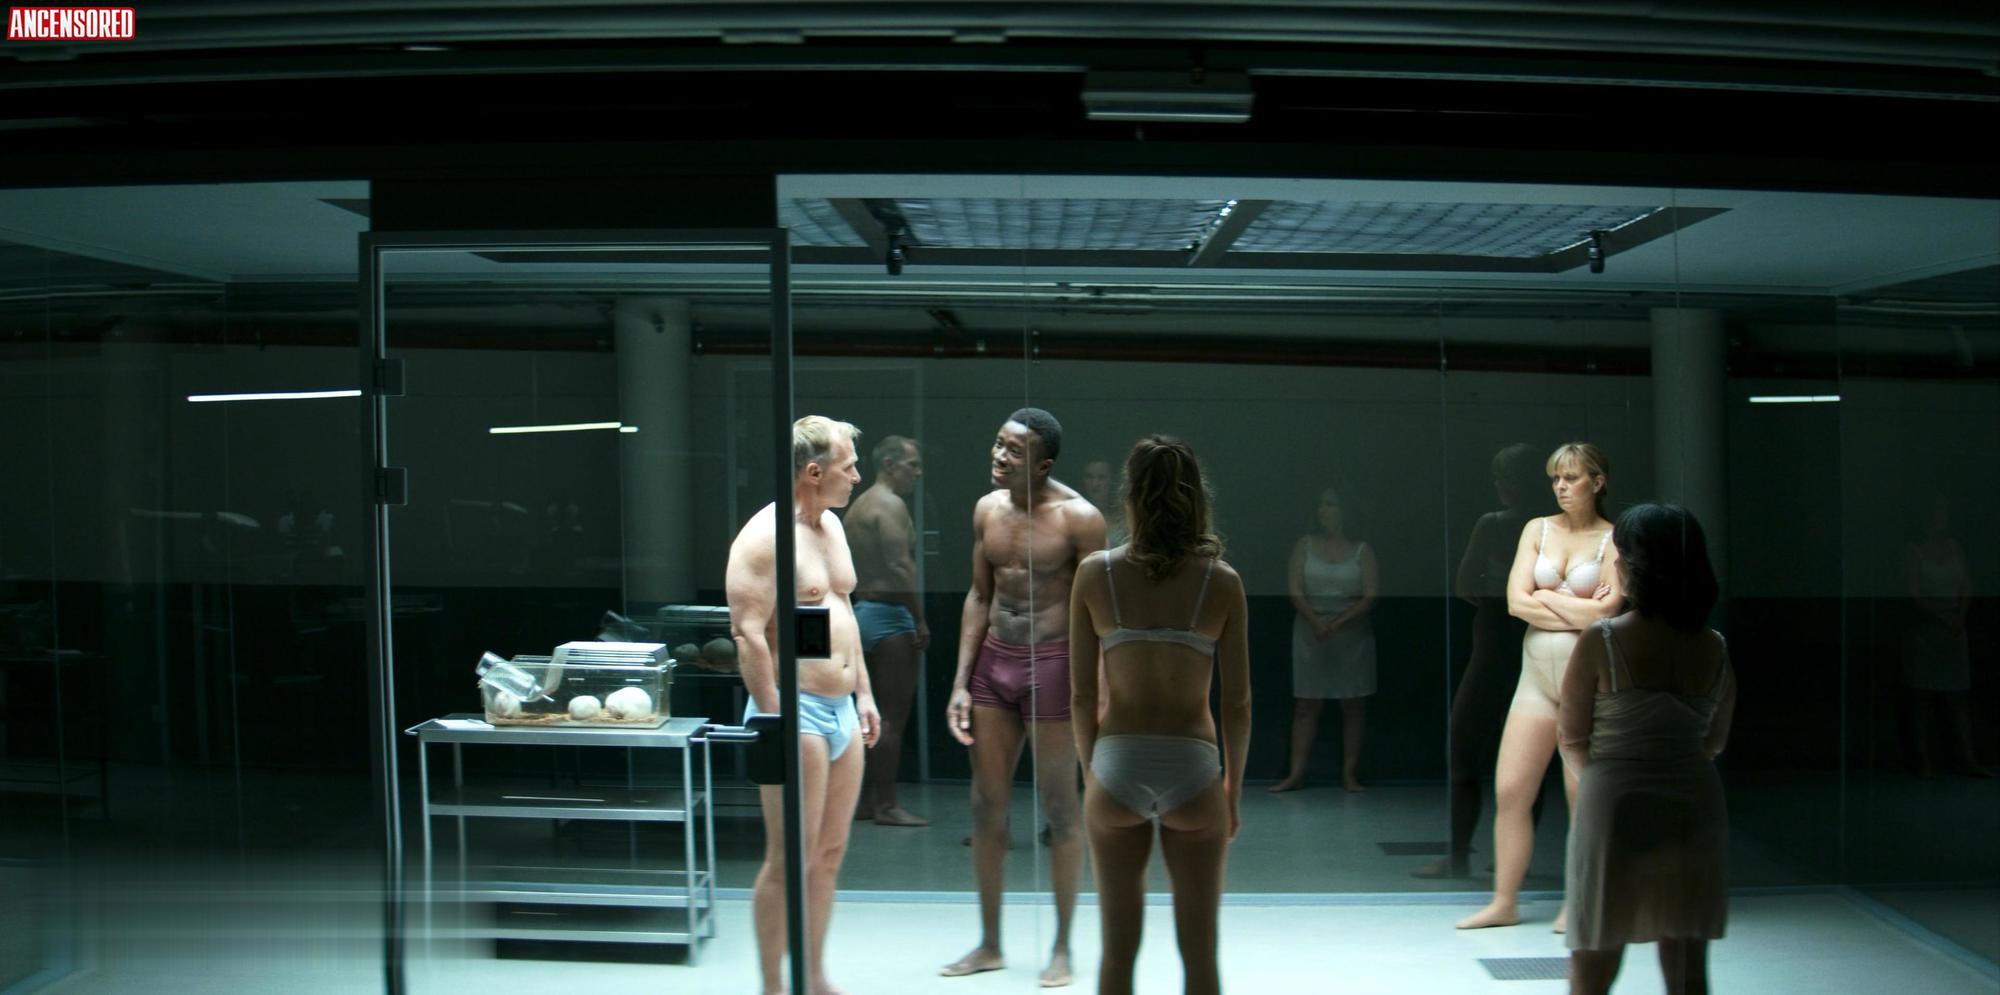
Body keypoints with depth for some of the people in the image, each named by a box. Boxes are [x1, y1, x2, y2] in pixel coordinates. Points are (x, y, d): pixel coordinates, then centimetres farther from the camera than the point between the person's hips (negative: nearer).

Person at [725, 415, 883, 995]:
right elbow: (747, 633, -19)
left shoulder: (831, 525, 14)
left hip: (842, 709, 9)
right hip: (796, 709, -9)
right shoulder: (765, 536, -14)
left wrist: (864, 695, 20)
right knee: (790, 860, -3)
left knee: (830, 853, 13)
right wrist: (773, 721, -22)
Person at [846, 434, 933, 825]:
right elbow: (900, 566, -21)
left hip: (862, 612, 10)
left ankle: (865, 799, 17)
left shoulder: (859, 505, 19)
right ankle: (886, 805, -4)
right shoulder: (891, 504, -11)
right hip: (889, 615, -10)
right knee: (894, 716, -6)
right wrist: (920, 620, -17)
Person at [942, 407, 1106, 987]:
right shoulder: (987, 509, 6)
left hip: (1052, 664, -6)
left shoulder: (1078, 518, -12)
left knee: (1059, 808, 4)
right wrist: (961, 684, 6)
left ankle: (1062, 948, 17)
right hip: (994, 661, 6)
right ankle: (989, 945, 22)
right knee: (986, 806, 9)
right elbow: (979, 597, 10)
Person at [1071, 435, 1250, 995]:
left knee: (1118, 949, 13)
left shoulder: (1095, 574, -4)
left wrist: (1090, 771, 12)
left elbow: (1082, 692, -1)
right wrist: (1233, 786, 11)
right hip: (1193, 770, -1)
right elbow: (1237, 700, -2)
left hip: (1116, 766, 1)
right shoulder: (1222, 581, -5)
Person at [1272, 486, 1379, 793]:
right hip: (1310, 634, 0)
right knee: (1306, 705, 0)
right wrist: (1315, 621, -18)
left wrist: (1338, 621, -17)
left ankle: (1349, 775, 7)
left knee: (1353, 706, 1)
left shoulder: (1362, 551, 4)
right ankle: (1296, 774, 1)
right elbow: (1296, 592, -1)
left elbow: (1370, 597, -5)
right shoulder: (1304, 546, 7)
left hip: (1353, 634, 0)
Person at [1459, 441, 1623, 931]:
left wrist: (1547, 597, -4)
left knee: (1582, 795, 1)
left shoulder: (1615, 540, -2)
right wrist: (1580, 610, -7)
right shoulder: (1537, 529, 9)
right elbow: (1516, 601, -1)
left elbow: (1606, 613, -14)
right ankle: (1504, 902, 11)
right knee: (1509, 791, 2)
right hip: (1538, 674, 4)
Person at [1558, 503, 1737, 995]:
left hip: (1615, 806, -4)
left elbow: (1572, 740, -4)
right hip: (1695, 806, 4)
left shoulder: (1601, 641, -11)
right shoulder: (1715, 649, 1)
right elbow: (1714, 741, 12)